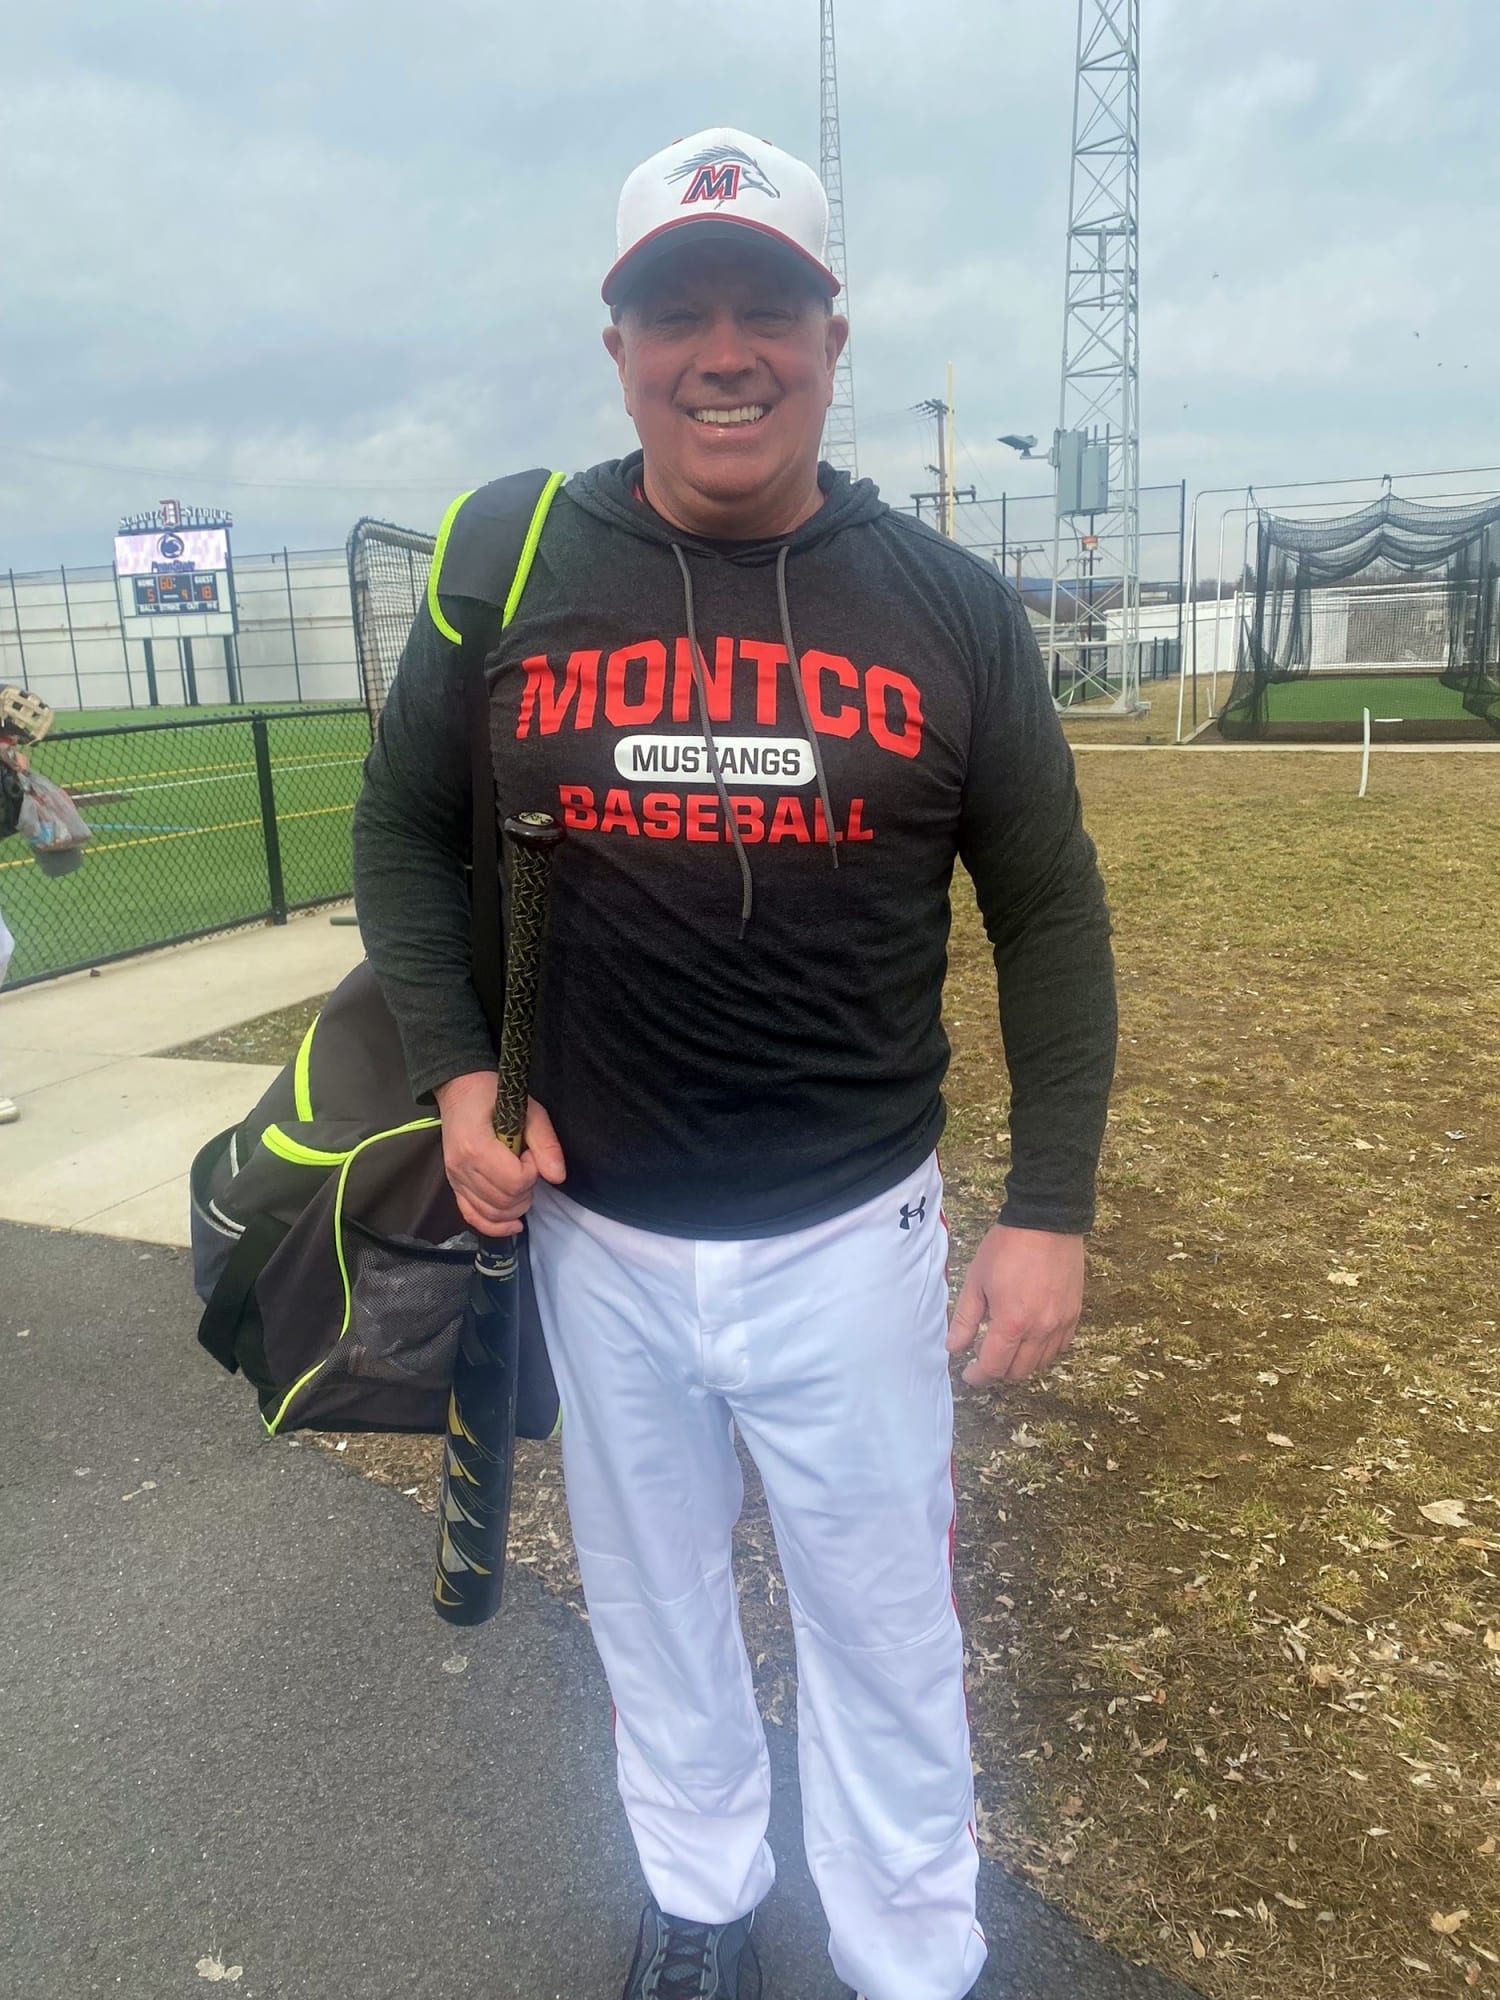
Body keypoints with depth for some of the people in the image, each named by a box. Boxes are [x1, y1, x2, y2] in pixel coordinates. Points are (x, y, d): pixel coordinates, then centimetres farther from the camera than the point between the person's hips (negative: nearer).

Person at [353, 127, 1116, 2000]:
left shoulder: (950, 606, -5)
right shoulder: (513, 580, -4)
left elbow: (1047, 914, -1)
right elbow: (403, 827, 9)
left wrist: (1048, 1209, -5)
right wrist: (455, 1072, -4)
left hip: (853, 1234, -1)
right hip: (596, 1233, 2)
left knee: (884, 1630, 15)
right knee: (651, 1606, 22)